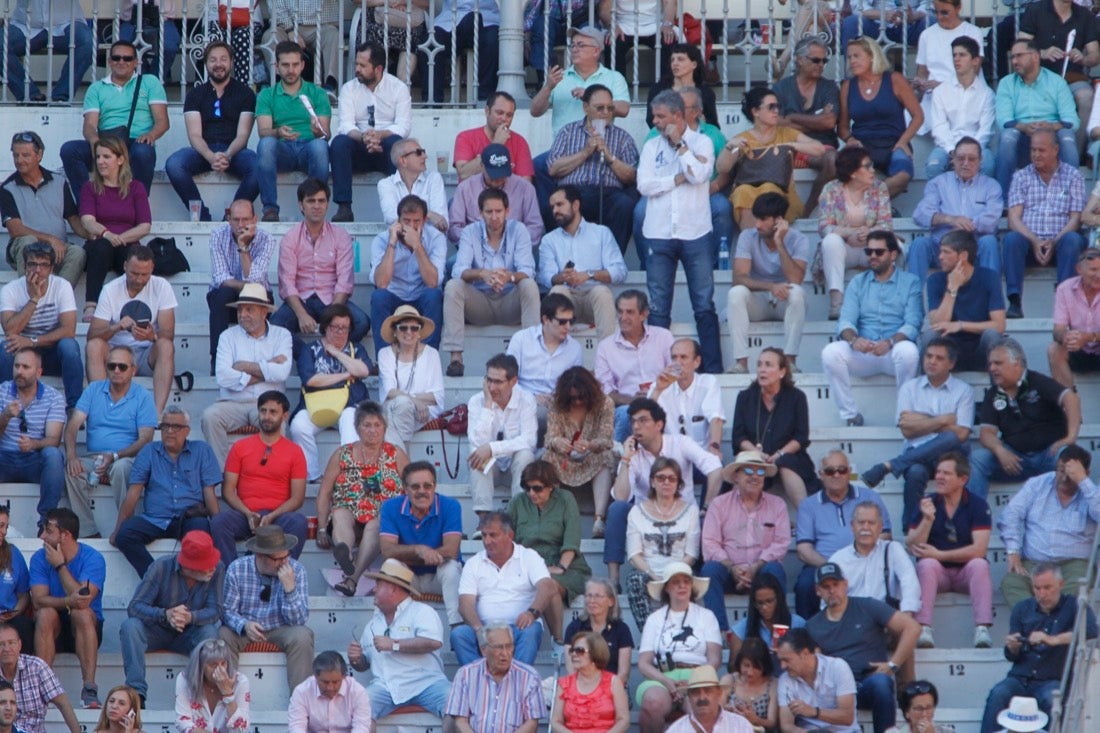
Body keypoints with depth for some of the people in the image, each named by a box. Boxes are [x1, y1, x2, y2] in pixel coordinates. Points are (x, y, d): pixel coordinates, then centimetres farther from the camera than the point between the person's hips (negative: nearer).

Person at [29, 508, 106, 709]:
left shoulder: (93, 558, -12)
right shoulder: (40, 558, -2)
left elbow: (83, 601, -26)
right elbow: (38, 600, -15)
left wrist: (60, 565, -20)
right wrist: (68, 601, -34)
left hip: (86, 629, -2)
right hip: (52, 632, 2)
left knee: (81, 613, -34)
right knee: (46, 614, -30)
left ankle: (89, 689, -39)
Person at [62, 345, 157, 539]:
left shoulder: (143, 397, 2)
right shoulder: (94, 390, 12)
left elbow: (145, 440, -6)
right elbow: (73, 424, 2)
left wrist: (115, 456, -21)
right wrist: (71, 456, -17)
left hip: (126, 459, -3)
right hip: (93, 459, 3)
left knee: (121, 467, -38)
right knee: (71, 470, -29)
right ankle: (89, 532, -29)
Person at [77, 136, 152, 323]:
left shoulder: (136, 188, 14)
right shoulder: (90, 188, 14)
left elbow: (145, 226, 3)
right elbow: (87, 221, -4)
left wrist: (119, 238, -13)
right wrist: (105, 234, -26)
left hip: (127, 246, 0)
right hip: (98, 249, 0)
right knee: (101, 246, -37)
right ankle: (91, 306, -50)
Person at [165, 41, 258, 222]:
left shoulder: (244, 93, 10)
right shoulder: (195, 94, 13)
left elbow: (242, 135, 0)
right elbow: (194, 135, 0)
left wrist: (227, 155, -22)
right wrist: (211, 157, -22)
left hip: (234, 151, -1)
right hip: (203, 151, 1)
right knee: (173, 164, -31)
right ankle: (203, 217, -23)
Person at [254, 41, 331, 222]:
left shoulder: (317, 93, 16)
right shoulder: (267, 95, 16)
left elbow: (326, 133, 3)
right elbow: (263, 131, 0)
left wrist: (320, 131, -24)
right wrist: (278, 132, -25)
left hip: (308, 148, 0)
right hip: (282, 150, 0)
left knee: (319, 145, -36)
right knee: (266, 143, -34)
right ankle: (270, 208, -32)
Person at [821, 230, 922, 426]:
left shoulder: (910, 282, 7)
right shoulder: (858, 283, 16)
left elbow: (912, 324, -6)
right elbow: (845, 321, 3)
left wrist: (890, 342, -27)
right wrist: (853, 339, -22)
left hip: (894, 352, -2)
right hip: (862, 352, 2)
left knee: (908, 350, -37)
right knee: (830, 353, -27)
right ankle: (850, 415, -20)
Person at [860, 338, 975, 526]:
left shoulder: (963, 390, 8)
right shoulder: (910, 388, 12)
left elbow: (961, 434, -5)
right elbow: (907, 430, 0)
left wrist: (922, 422, -3)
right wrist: (943, 420, -4)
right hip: (916, 455, 0)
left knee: (951, 439, -37)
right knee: (916, 472, -38)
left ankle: (887, 467, -30)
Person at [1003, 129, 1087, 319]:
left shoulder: (1073, 176, 11)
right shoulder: (1021, 177, 14)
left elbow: (1076, 218, 2)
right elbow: (1014, 217, 4)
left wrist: (1054, 242, -14)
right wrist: (1034, 241, -14)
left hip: (1059, 242, -1)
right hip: (1029, 240, 1)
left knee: (1072, 239, -34)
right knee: (1011, 238, -32)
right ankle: (1014, 302, -41)